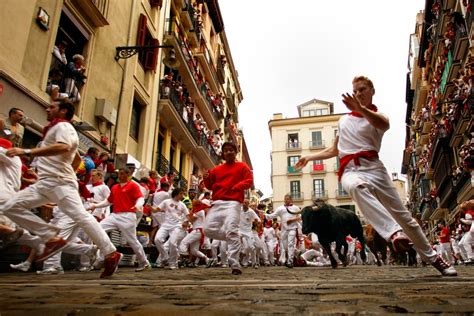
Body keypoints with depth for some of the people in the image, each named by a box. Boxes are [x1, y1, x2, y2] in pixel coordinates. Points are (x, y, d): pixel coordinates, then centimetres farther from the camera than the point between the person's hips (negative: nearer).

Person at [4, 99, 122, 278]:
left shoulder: (63, 126, -3)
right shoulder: (56, 129, 29)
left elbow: (63, 148, -27)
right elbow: (77, 159, 35)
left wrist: (26, 152, -26)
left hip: (60, 182, -10)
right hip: (44, 183, 10)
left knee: (80, 216, -19)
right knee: (12, 207, 1)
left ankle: (111, 254, -17)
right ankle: (53, 239, -3)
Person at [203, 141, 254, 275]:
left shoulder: (242, 166, 11)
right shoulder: (217, 169, 21)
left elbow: (249, 181, 0)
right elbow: (210, 186, 22)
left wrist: (236, 187, -16)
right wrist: (206, 179, -1)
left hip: (233, 203, -5)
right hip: (217, 203, 5)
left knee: (231, 231, -19)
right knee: (208, 229, -6)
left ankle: (235, 266, -18)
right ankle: (233, 239, 14)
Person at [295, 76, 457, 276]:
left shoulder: (377, 116, 12)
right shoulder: (344, 120, 25)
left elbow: (384, 124, -17)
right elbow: (334, 150, 34)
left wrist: (361, 108, -34)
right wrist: (309, 158, 27)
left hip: (373, 167, -1)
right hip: (349, 170, 1)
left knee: (402, 214, 0)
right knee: (357, 186, -38)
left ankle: (433, 258, 20)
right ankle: (394, 233, -50)